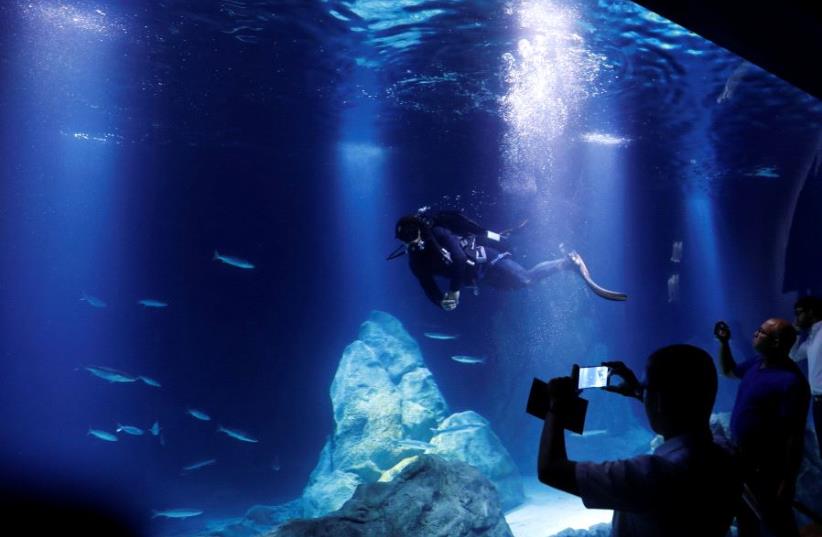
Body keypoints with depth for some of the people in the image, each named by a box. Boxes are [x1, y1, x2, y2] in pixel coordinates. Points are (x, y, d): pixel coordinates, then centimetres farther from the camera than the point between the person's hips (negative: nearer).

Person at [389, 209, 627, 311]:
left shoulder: (438, 233, -26)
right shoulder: (416, 261, -6)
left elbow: (459, 259, -34)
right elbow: (429, 289, -4)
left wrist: (454, 291, -31)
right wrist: (442, 302, -25)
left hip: (484, 259, -6)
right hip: (477, 277, 6)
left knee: (526, 279, -14)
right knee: (517, 285, 16)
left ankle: (570, 261, 5)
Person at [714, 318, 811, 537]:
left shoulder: (790, 381, -27)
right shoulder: (756, 364, 0)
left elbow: (794, 437, -26)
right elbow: (728, 370, 22)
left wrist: (787, 483, -23)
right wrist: (724, 342, 6)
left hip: (768, 471, -8)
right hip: (742, 462, 8)